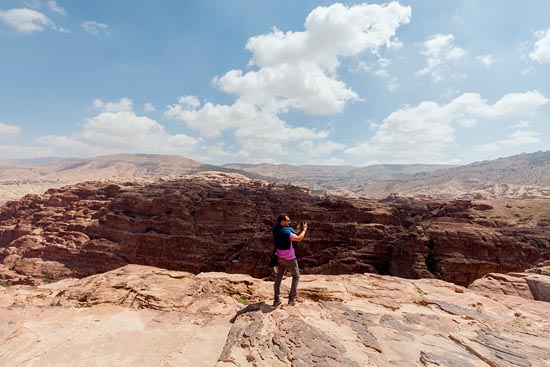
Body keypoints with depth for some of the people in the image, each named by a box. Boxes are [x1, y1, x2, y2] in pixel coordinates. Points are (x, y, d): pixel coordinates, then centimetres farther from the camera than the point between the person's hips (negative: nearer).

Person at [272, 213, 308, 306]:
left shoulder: (276, 230, -1)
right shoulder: (286, 232, -28)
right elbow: (299, 239, -24)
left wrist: (298, 230, 7)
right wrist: (304, 229, -9)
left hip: (279, 257, 7)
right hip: (289, 259, -7)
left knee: (278, 277, 15)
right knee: (296, 276, 14)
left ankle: (276, 300, 19)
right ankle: (292, 299, 13)